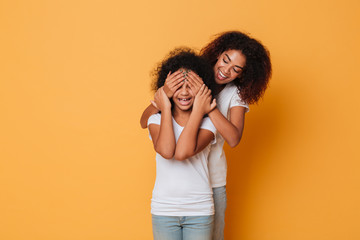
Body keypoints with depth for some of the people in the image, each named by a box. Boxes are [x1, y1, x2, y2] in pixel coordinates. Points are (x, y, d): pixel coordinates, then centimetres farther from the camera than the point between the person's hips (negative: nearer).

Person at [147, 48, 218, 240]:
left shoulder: (208, 122, -2)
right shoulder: (157, 119, 1)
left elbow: (183, 152, -20)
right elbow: (166, 151, -21)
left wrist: (198, 111, -14)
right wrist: (166, 109, -11)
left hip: (199, 211, 0)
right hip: (163, 210, 1)